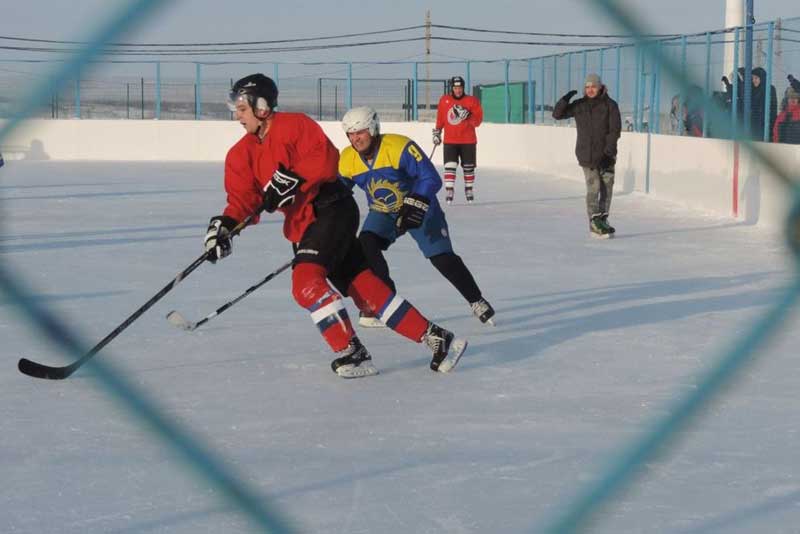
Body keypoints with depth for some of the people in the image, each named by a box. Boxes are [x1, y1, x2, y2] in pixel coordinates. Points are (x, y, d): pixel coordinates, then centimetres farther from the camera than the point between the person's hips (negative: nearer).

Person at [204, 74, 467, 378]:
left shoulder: (293, 125, -9)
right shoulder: (242, 154, 11)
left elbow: (326, 159, -20)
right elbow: (243, 197, 2)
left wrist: (292, 177, -29)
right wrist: (224, 225, -16)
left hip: (332, 211, -7)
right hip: (303, 226, 7)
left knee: (306, 280, -23)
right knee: (363, 287, 2)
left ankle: (352, 353, -18)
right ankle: (435, 338, 6)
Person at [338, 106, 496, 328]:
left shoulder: (400, 147, -29)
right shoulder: (347, 161, -12)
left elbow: (431, 178, -29)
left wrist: (416, 205, -39)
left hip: (420, 209, -4)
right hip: (382, 213, 4)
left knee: (443, 259, -7)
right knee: (365, 245, -22)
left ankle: (476, 301, 15)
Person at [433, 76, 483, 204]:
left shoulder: (472, 101, -5)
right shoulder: (444, 100, 3)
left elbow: (478, 121, -9)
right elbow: (440, 119, 15)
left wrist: (468, 115, -25)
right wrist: (437, 132, 15)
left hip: (468, 141, 0)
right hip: (450, 141, 1)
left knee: (468, 167, 8)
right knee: (450, 166, -11)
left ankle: (469, 190, 24)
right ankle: (449, 191, -8)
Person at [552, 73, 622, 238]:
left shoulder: (610, 105, -3)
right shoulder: (579, 105, 4)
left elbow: (615, 130, -8)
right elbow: (557, 114, 5)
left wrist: (608, 152, -16)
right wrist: (565, 99, -12)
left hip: (606, 154, 0)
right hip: (586, 155, 0)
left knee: (606, 187, 5)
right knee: (593, 187, -10)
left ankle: (603, 220, 19)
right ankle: (595, 222, -9)